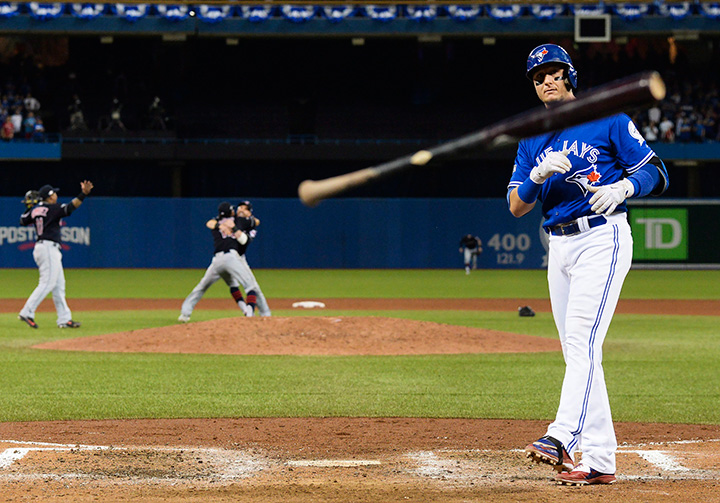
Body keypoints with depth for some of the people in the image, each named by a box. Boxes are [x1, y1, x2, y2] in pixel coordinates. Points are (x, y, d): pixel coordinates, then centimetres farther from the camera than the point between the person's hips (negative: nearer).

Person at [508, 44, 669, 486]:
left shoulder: (608, 120, -1)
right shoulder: (532, 141, 14)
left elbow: (656, 174, -2)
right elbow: (517, 206, 6)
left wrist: (622, 188, -22)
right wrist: (539, 175, -14)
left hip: (603, 238, -7)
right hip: (559, 246, 7)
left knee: (582, 339, -21)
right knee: (578, 352, 5)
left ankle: (563, 438, -35)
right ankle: (599, 460, 8)